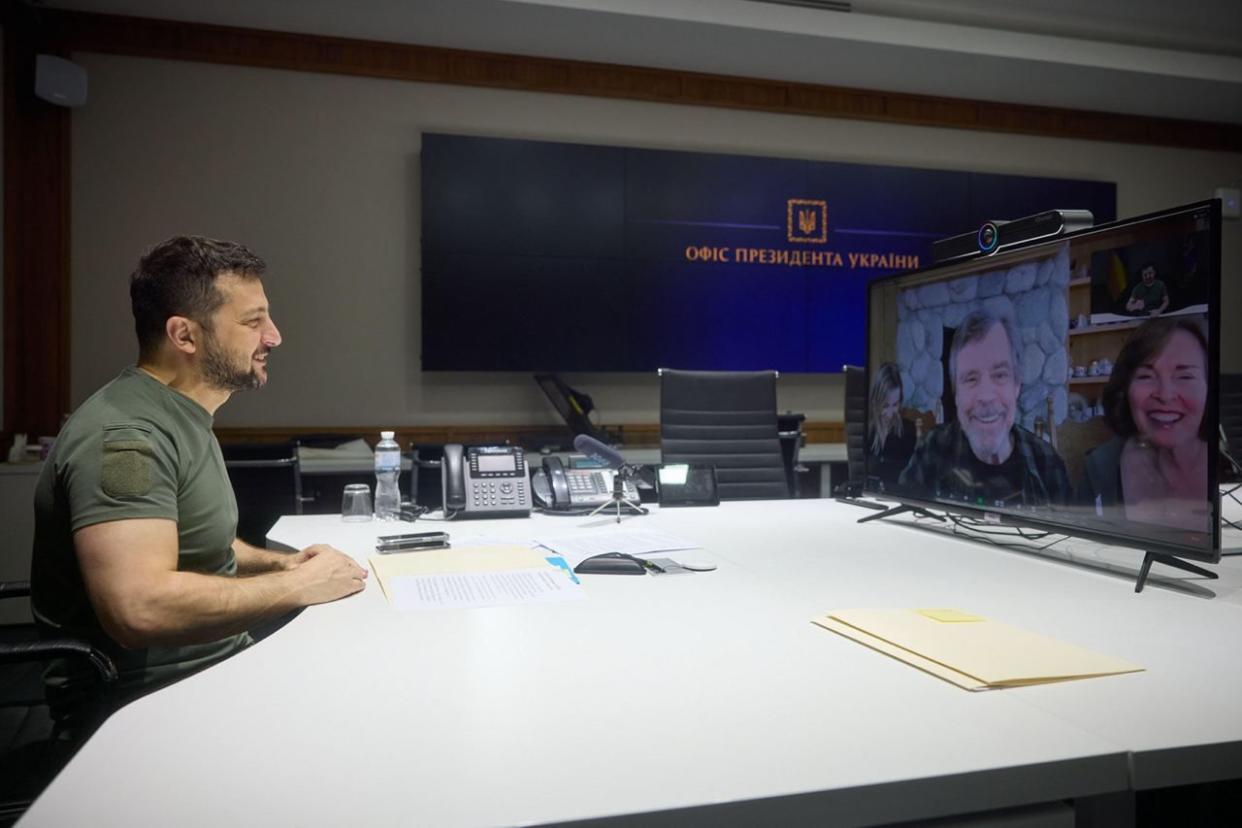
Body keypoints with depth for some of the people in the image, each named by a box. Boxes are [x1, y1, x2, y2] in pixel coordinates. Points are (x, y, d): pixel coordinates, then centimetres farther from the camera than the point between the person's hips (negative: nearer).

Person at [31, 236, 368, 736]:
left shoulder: (181, 418, 9)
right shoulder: (125, 436, -21)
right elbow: (139, 608, -33)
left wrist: (279, 563, 4)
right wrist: (297, 586, -22)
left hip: (213, 669, 9)